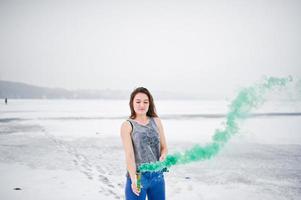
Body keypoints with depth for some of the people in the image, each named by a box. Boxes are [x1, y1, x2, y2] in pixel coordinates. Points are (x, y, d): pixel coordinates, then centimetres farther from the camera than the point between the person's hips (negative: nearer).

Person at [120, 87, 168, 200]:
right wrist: (134, 179, -23)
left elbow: (164, 146, 10)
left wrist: (162, 157, -12)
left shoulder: (156, 121, 7)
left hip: (157, 175, 4)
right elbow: (129, 154, -13)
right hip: (138, 177, -4)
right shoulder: (127, 125, -5)